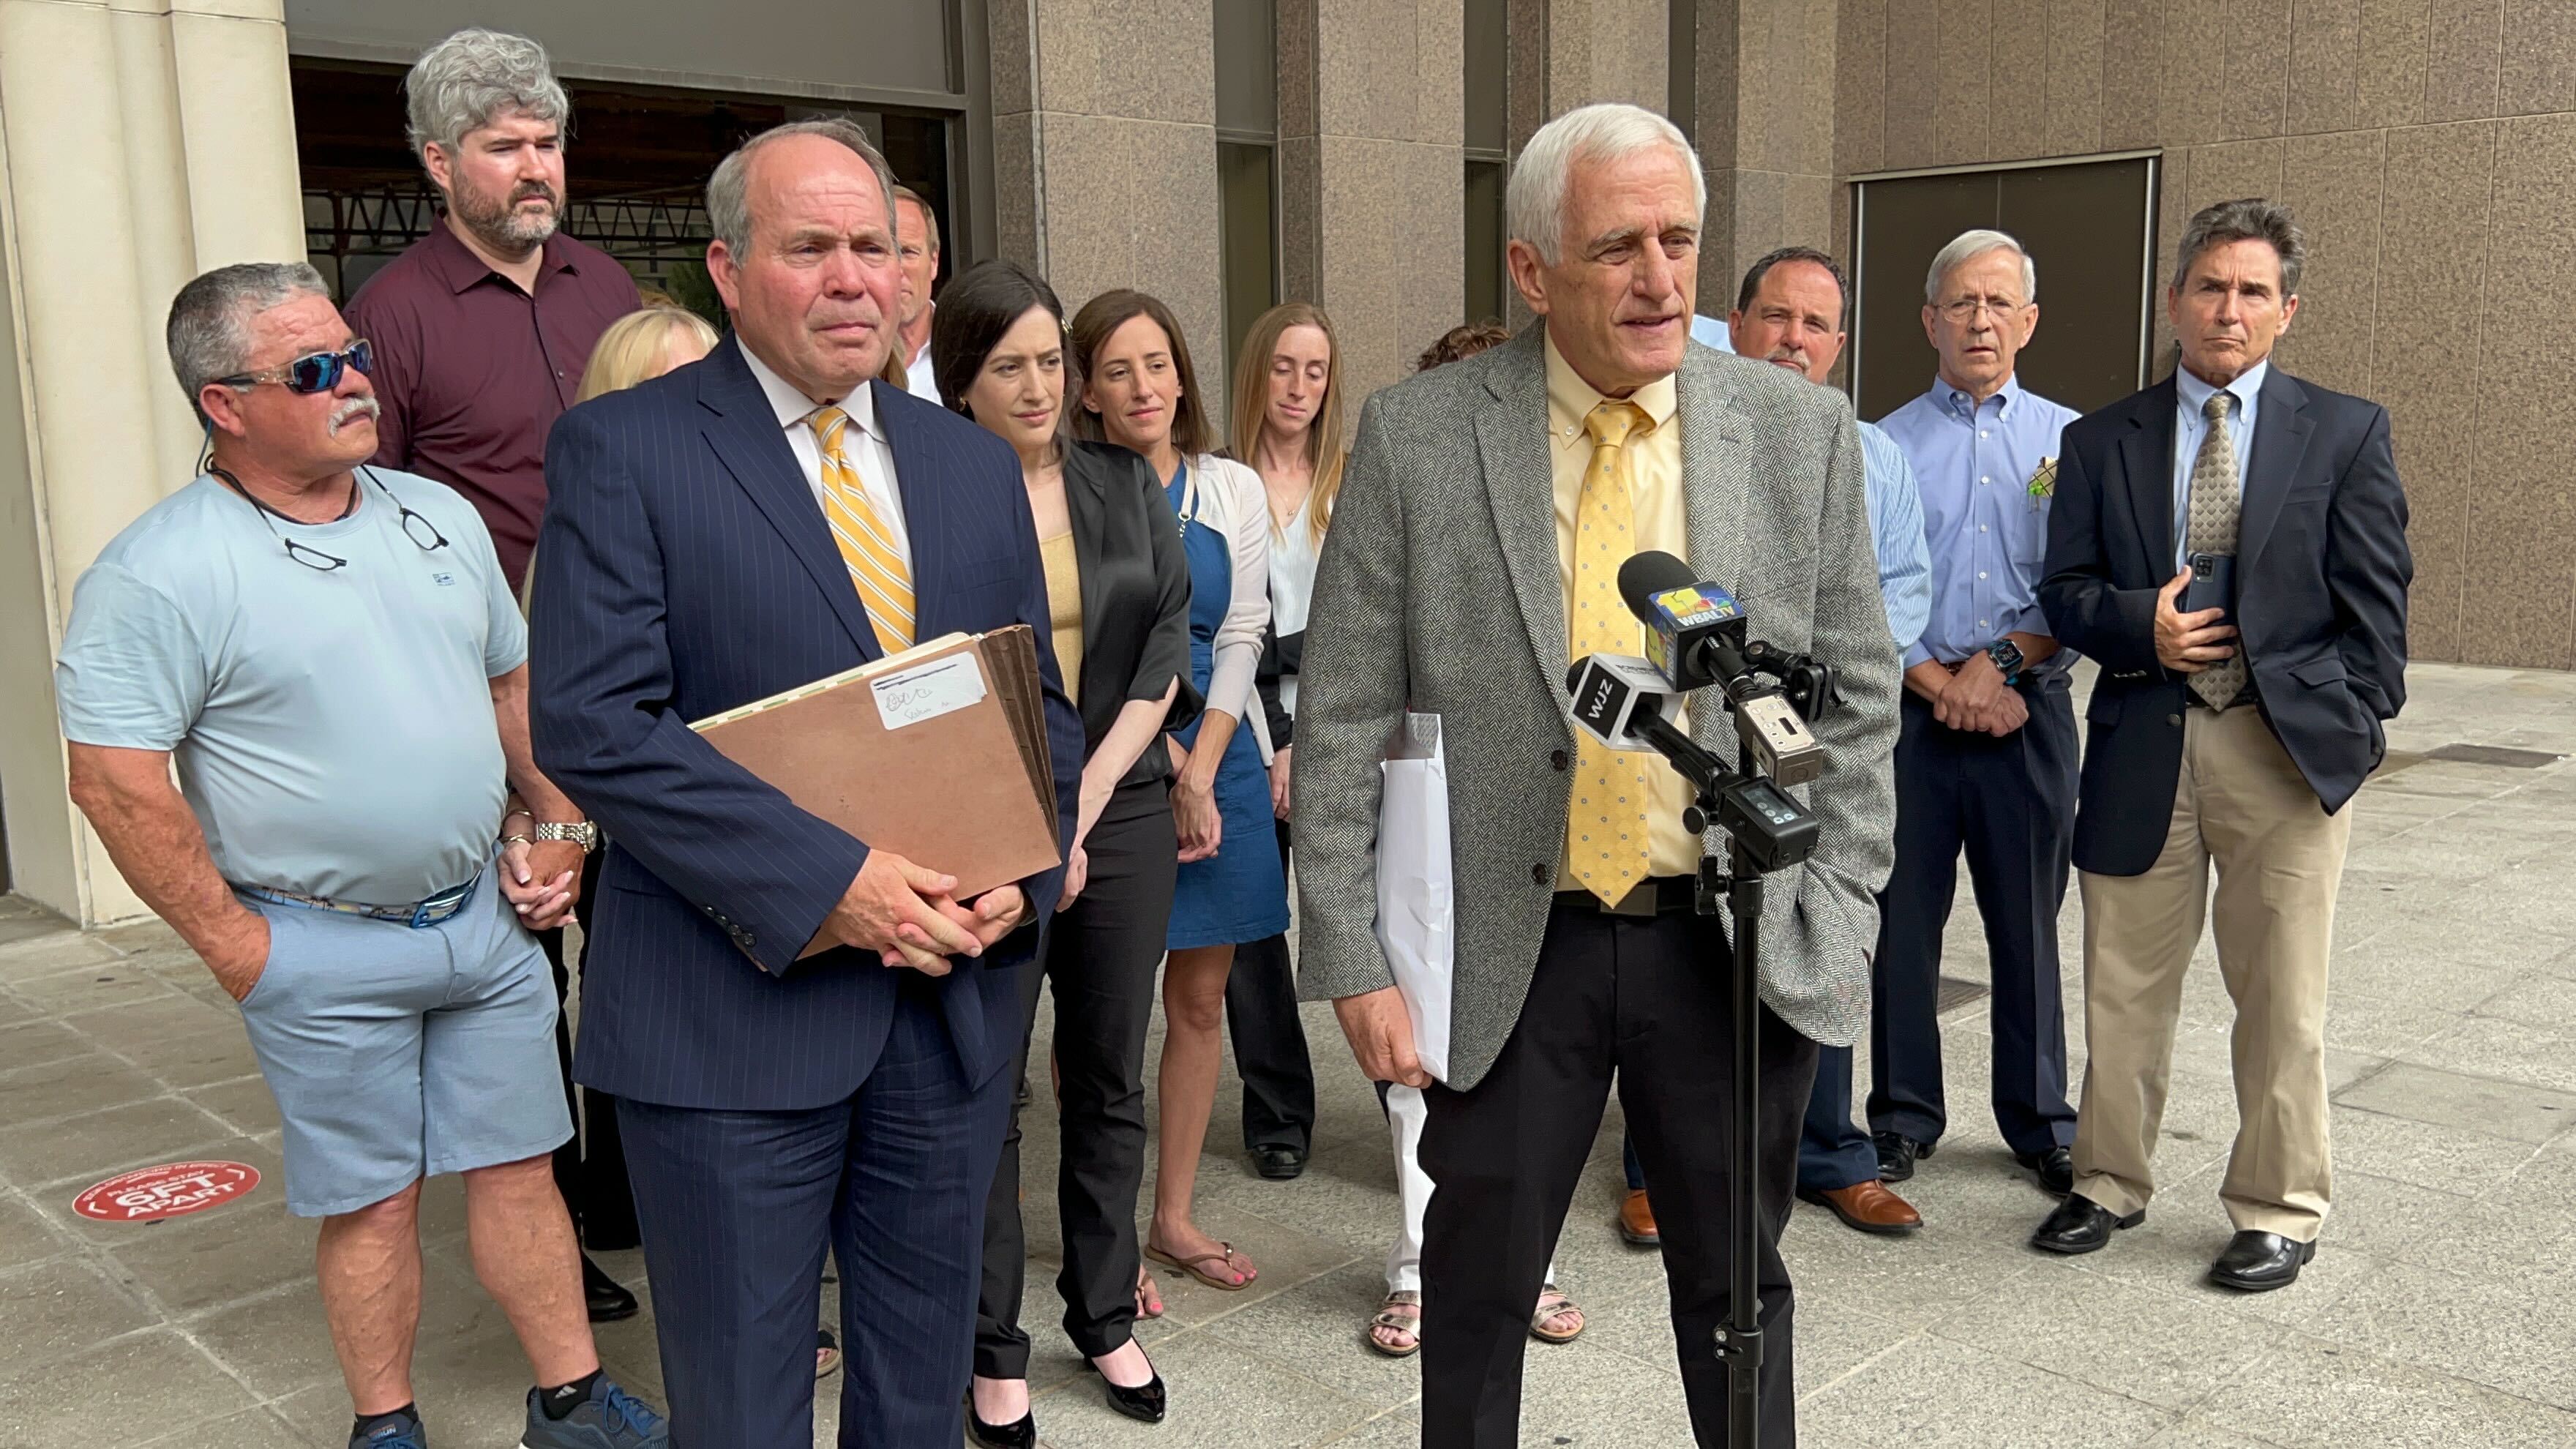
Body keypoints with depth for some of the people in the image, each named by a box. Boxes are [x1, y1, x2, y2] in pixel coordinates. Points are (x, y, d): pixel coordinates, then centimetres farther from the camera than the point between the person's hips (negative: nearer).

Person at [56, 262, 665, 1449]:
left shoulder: (440, 517, 7)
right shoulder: (158, 573, -13)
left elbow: (513, 684, 17)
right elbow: (113, 778, -15)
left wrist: (555, 830, 8)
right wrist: (231, 943, -13)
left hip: (486, 913, 5)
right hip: (327, 951, -5)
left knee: (519, 1164, 12)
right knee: (373, 1198, 8)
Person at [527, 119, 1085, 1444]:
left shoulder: (976, 465, 10)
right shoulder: (621, 450, -6)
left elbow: (1042, 706, 13)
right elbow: (591, 723, -16)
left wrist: (1020, 874, -6)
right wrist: (826, 882, -22)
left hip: (952, 998, 5)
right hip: (734, 1011, -4)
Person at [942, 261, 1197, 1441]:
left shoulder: (1123, 484, 7)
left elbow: (1168, 643, 3)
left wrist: (1085, 801, -7)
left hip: (1120, 812, 4)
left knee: (1110, 1078, 13)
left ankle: (1105, 1316, 29)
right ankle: (993, 1351, 18)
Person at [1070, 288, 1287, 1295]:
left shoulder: (1231, 489, 7)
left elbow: (1241, 638, 5)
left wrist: (1201, 770, -6)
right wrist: (1163, 768, -10)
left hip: (1218, 757, 4)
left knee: (1200, 997, 9)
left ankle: (1175, 1216, 22)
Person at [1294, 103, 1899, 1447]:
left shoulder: (1802, 431, -2)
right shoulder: (1415, 437, -7)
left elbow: (1857, 699, 4)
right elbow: (1340, 721, -4)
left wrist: (1837, 927, -1)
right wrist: (1351, 961, -6)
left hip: (1740, 944, 1)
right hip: (1513, 947, -1)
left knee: (1738, 1291, 18)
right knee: (1475, 1292, 15)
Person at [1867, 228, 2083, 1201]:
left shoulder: (2069, 442, 8)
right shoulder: (1887, 445, 5)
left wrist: (2002, 662, -11)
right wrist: (1941, 684, -11)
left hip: (2031, 711, 1)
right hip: (1912, 714, 0)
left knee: (2029, 925, 7)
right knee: (1903, 922, 4)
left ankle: (2041, 1123, 21)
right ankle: (1903, 1121, 18)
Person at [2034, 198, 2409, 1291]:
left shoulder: (2347, 434, 4)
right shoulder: (2101, 441, 9)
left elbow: (2374, 604, 3)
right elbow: (2065, 591, 8)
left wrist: (2358, 734, -3)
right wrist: (2139, 624, -11)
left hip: (2289, 749, -1)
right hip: (2143, 746, 2)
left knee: (2281, 999, 5)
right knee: (2123, 986, 10)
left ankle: (2278, 1212, 22)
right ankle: (2112, 1182, 28)